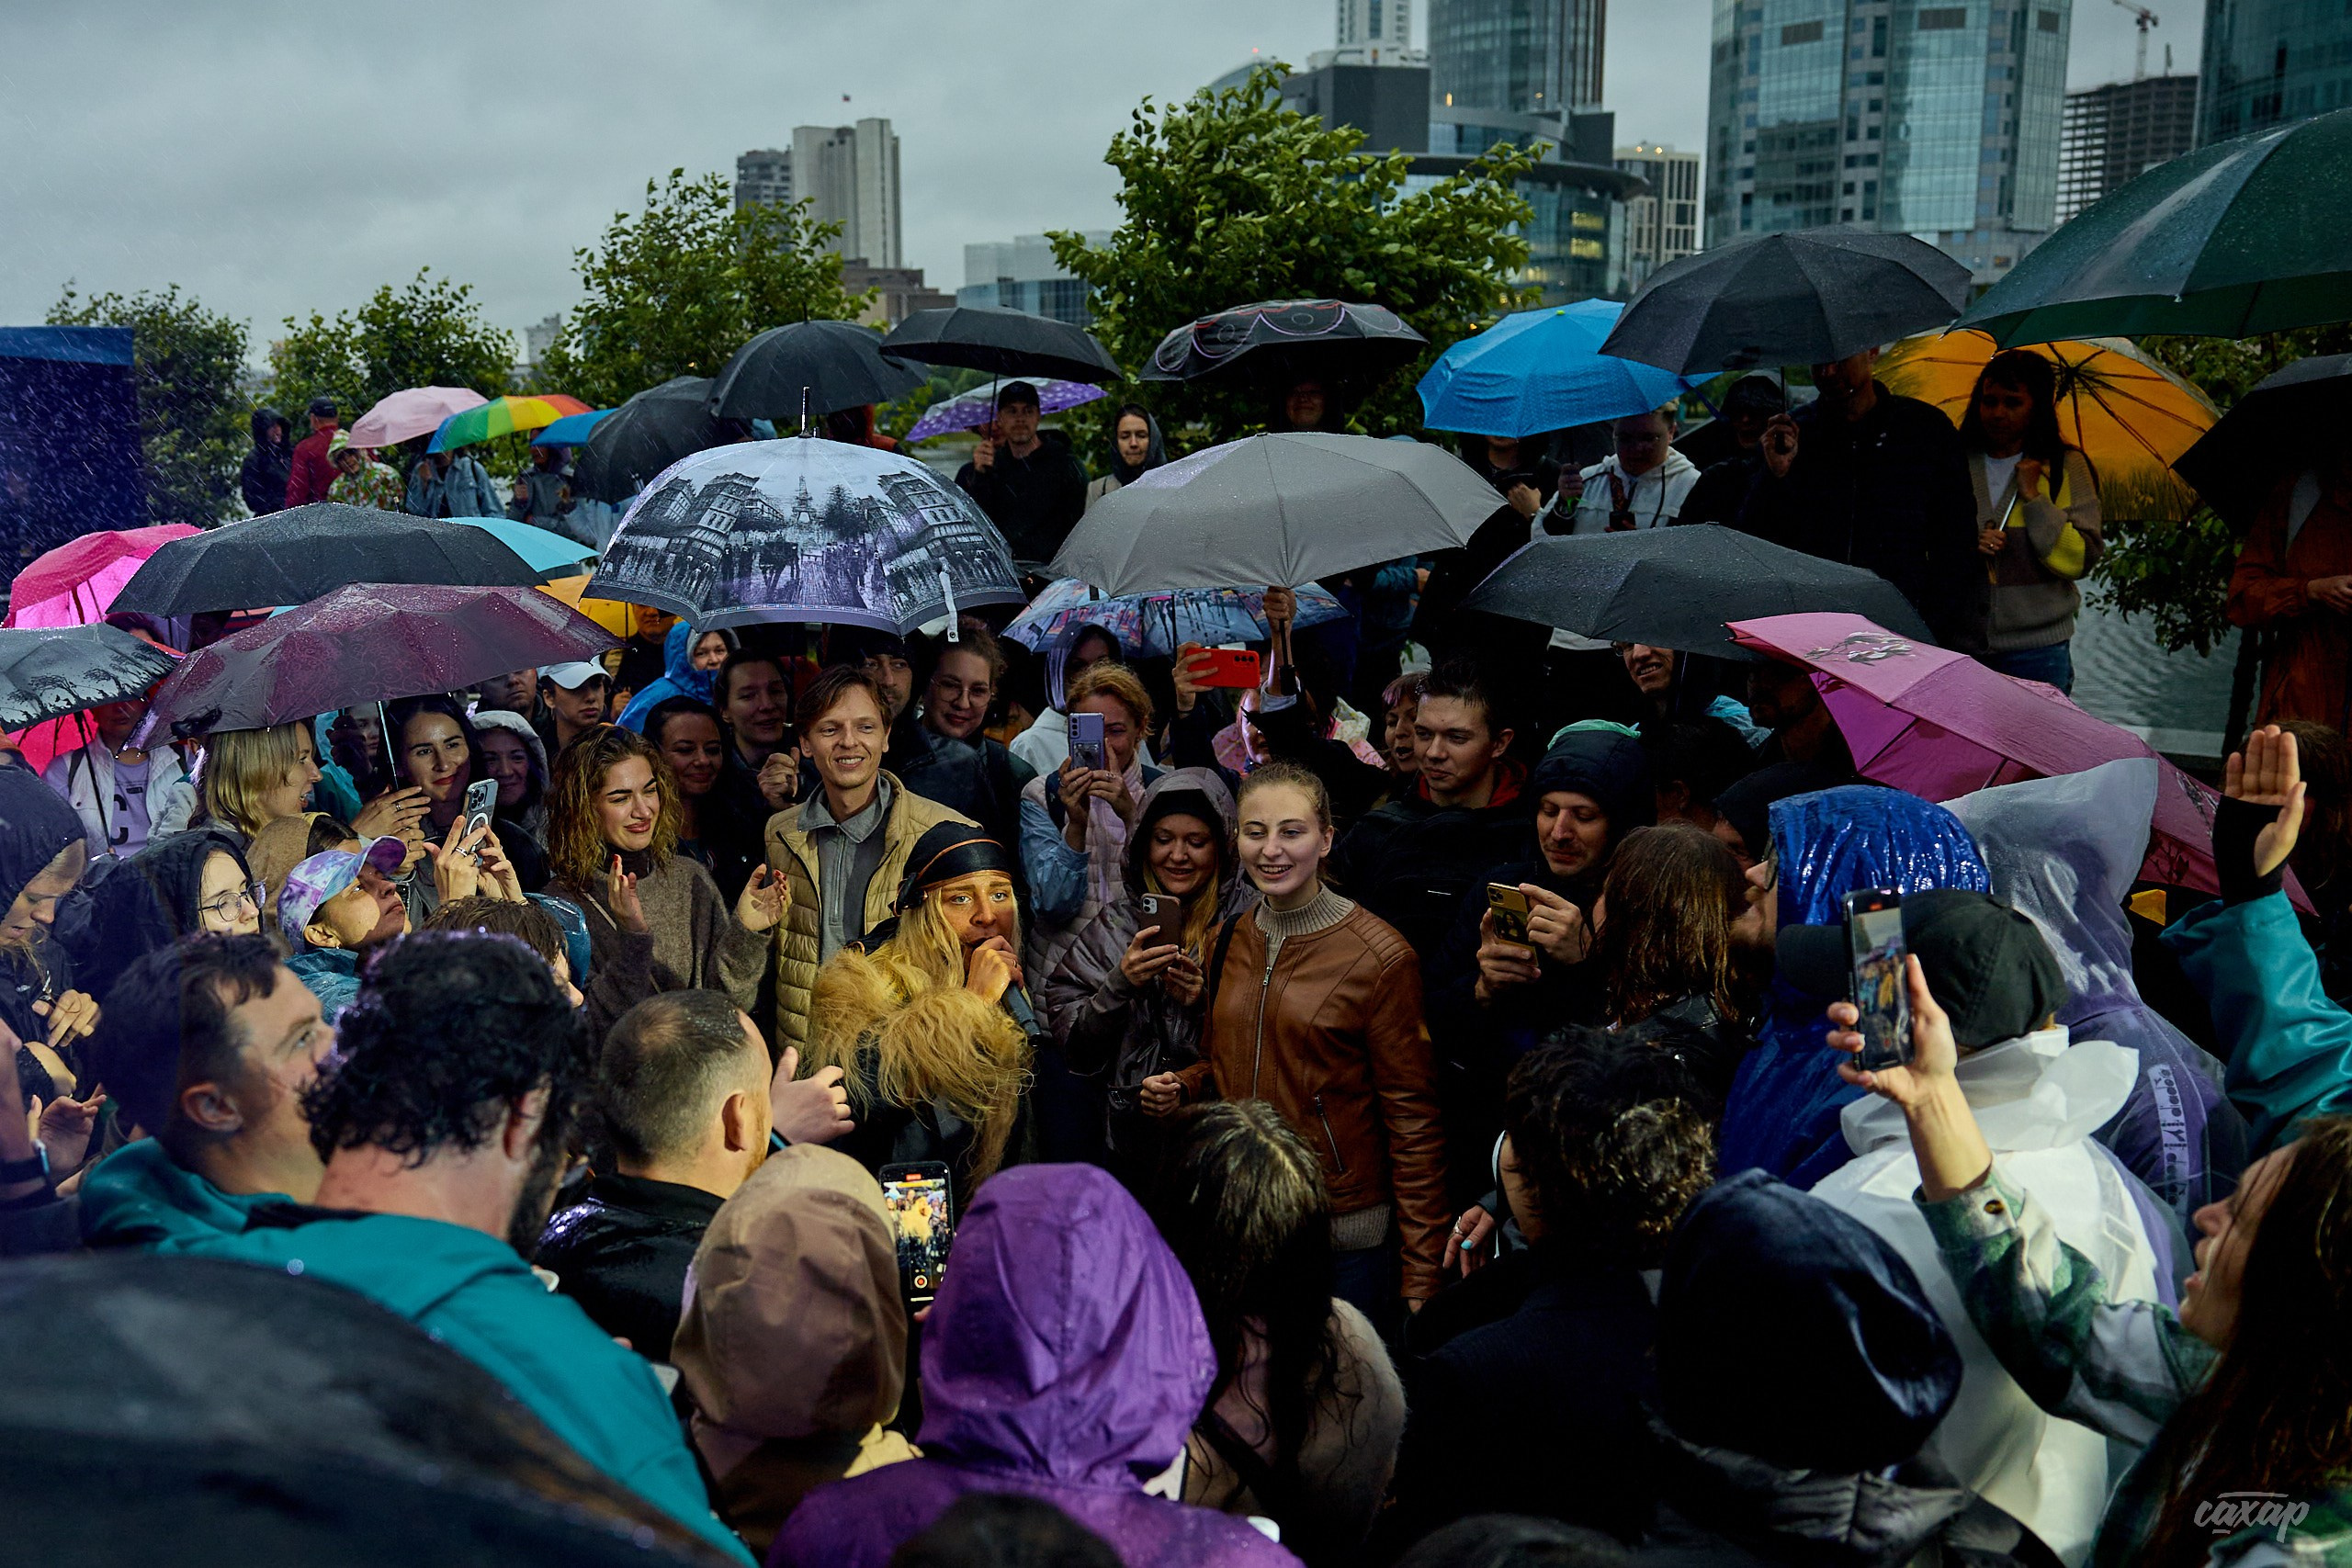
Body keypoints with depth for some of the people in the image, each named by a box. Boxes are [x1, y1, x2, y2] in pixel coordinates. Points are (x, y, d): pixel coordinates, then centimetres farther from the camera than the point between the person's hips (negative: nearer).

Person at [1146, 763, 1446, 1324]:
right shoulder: (1227, 941, 5)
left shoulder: (1379, 957, -13)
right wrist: (1179, 1087, -2)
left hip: (1344, 1236, -5)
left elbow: (1411, 1120, -11)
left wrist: (1421, 1274, -11)